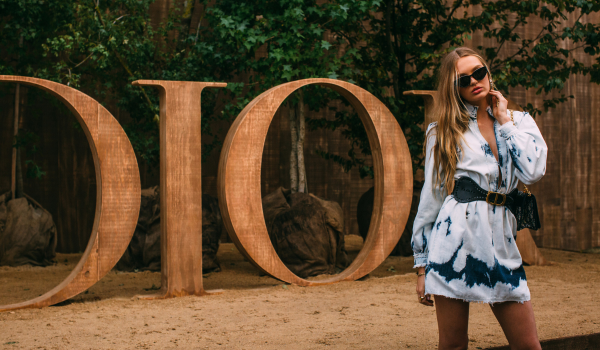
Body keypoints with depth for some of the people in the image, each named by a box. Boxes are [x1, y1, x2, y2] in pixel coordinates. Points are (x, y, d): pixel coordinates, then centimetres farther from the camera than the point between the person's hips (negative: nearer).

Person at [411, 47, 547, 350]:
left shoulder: (519, 121, 13)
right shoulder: (444, 131, 8)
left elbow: (533, 171, -6)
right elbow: (430, 197, 7)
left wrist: (504, 120, 3)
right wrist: (421, 264, 4)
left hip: (500, 242, 2)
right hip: (455, 239, -2)